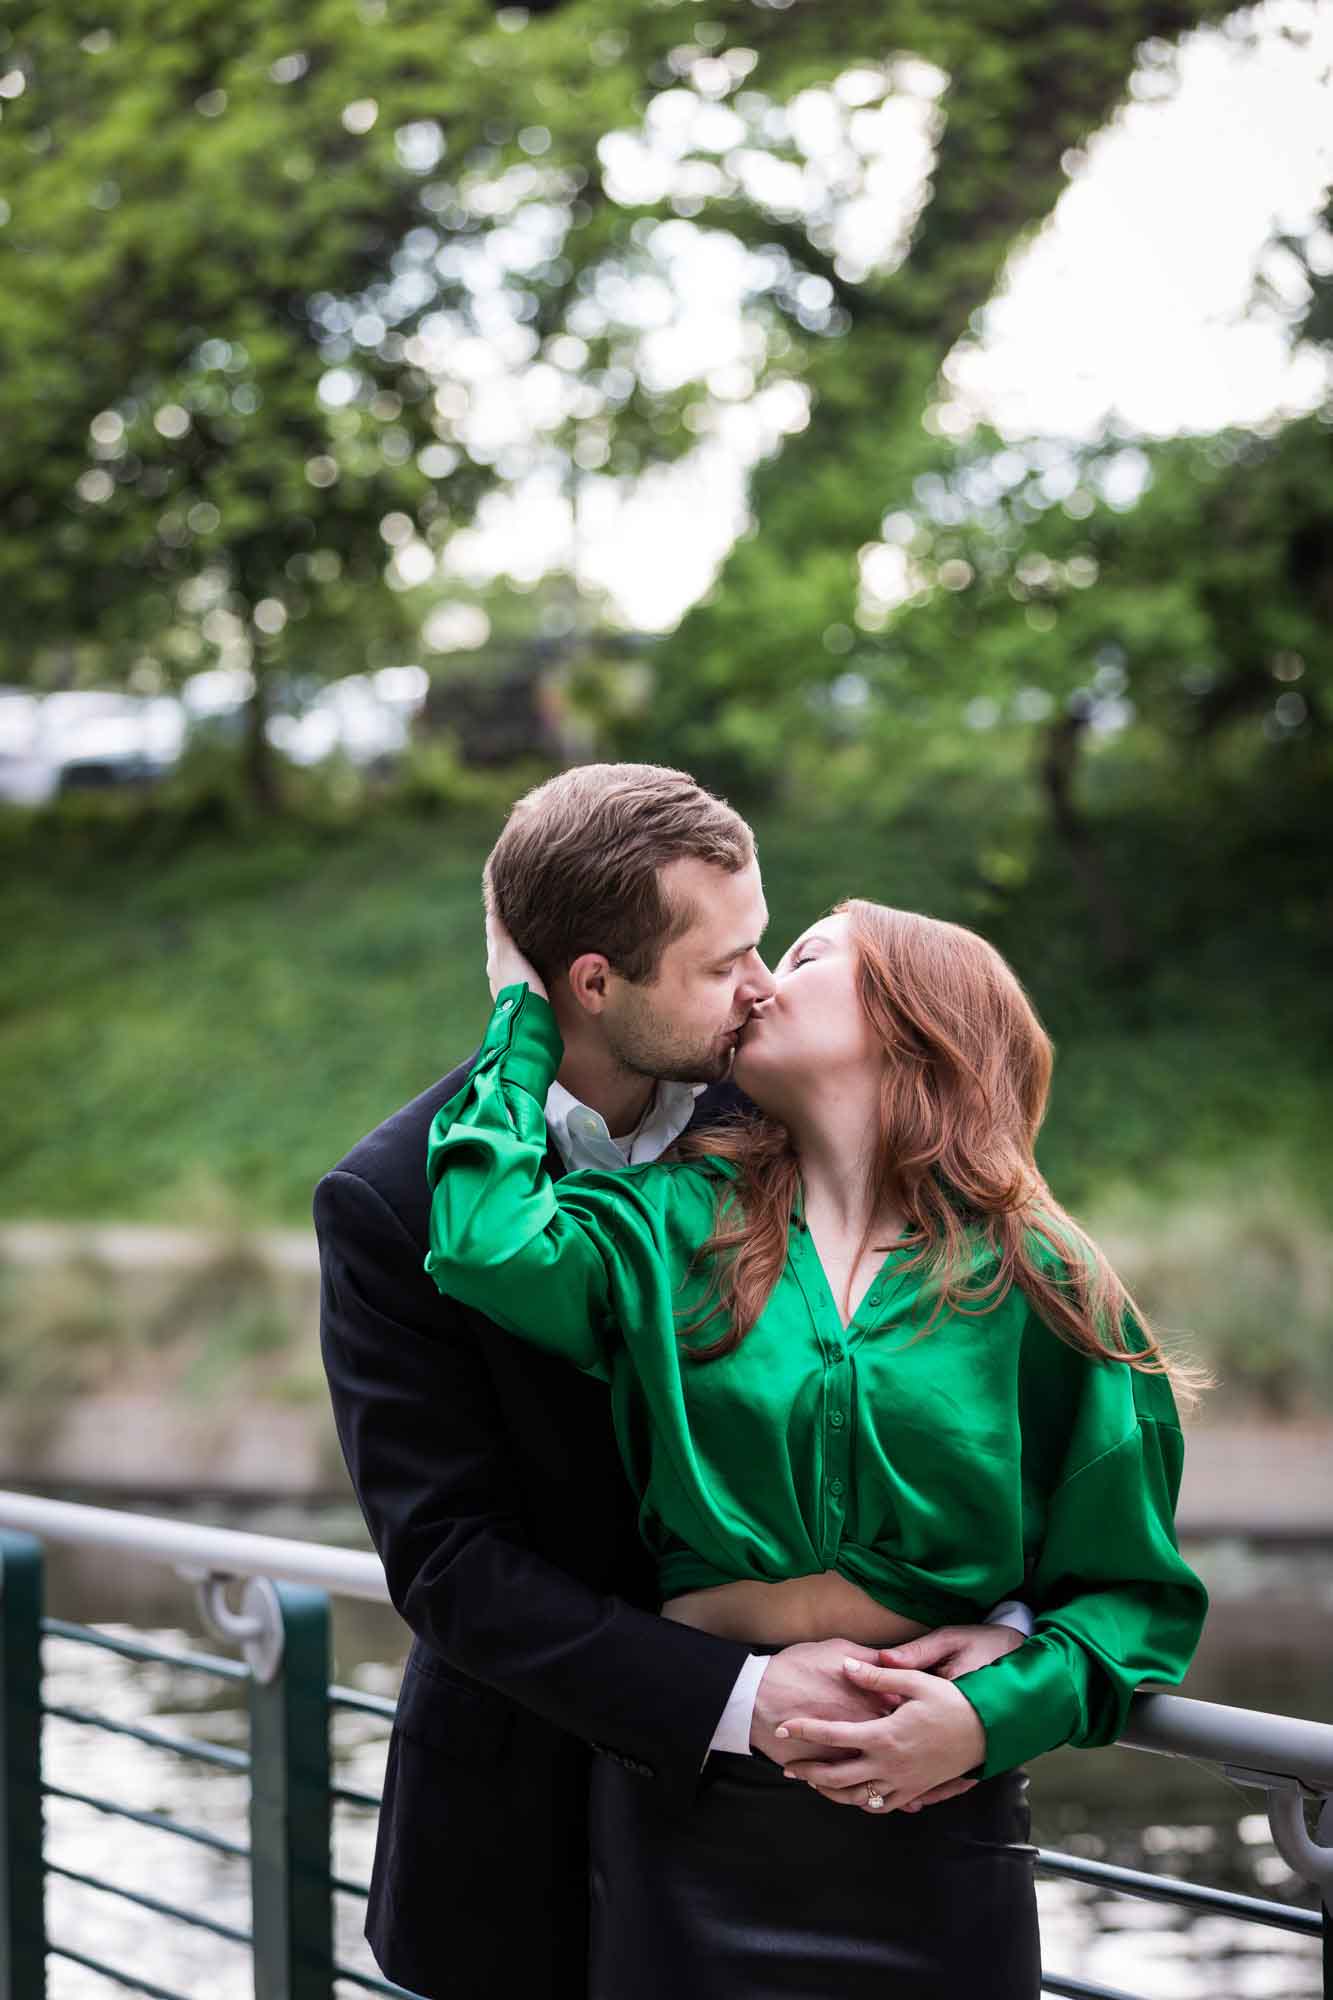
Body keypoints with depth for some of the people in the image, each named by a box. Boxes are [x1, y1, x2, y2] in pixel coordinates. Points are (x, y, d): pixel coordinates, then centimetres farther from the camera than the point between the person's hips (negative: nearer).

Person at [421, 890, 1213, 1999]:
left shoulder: (1040, 1283, -2)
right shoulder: (681, 1224, 2)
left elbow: (1136, 1593, 0)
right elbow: (492, 1248, -19)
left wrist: (994, 1716, -17)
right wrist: (524, 1012, -7)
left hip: (936, 1828, -1)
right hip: (688, 1817, 1)